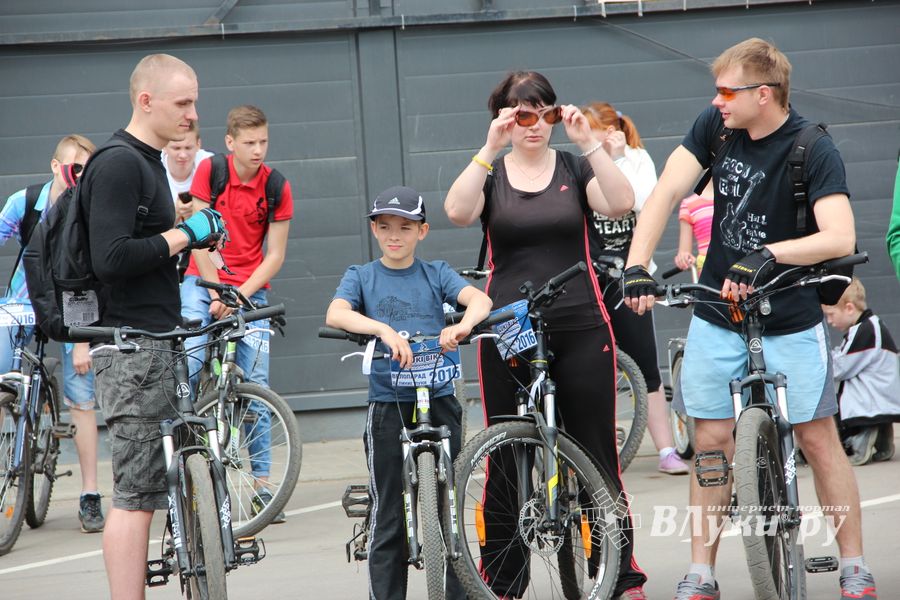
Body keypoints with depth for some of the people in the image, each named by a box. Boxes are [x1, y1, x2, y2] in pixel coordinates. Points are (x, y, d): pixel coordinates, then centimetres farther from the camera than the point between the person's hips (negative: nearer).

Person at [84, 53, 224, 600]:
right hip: (134, 349, -10)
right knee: (137, 494, -11)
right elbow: (112, 258, -25)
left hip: (155, 343, 10)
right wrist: (184, 234, -16)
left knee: (143, 490, 11)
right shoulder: (118, 165, -14)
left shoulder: (147, 163, 18)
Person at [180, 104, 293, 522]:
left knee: (256, 388, -2)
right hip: (203, 283, -1)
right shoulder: (210, 171, -5)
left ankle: (260, 484, 2)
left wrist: (240, 295, -14)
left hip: (250, 292, 1)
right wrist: (216, 293, -13)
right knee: (187, 366, -22)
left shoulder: (276, 186, -3)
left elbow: (274, 256, -2)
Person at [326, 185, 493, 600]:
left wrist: (463, 324, -33)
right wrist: (384, 330, -32)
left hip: (439, 399, 1)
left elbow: (479, 299, -10)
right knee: (388, 516, 1)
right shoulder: (361, 277, 5)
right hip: (387, 405, -1)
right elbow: (335, 314, -15)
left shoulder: (435, 274, 8)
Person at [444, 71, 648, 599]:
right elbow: (458, 212, -15)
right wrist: (490, 148, -20)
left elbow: (620, 203, -13)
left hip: (580, 328, 0)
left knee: (597, 455, 2)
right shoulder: (490, 173, 7)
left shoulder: (573, 167, 6)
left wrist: (589, 142, -18)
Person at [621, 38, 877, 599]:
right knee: (713, 439, 3)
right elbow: (667, 193, -8)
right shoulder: (714, 127, -4)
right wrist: (637, 267, -20)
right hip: (717, 316, 4)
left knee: (819, 438, -1)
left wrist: (768, 254, -40)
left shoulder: (814, 151, -18)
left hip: (789, 318, -4)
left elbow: (840, 237, -29)